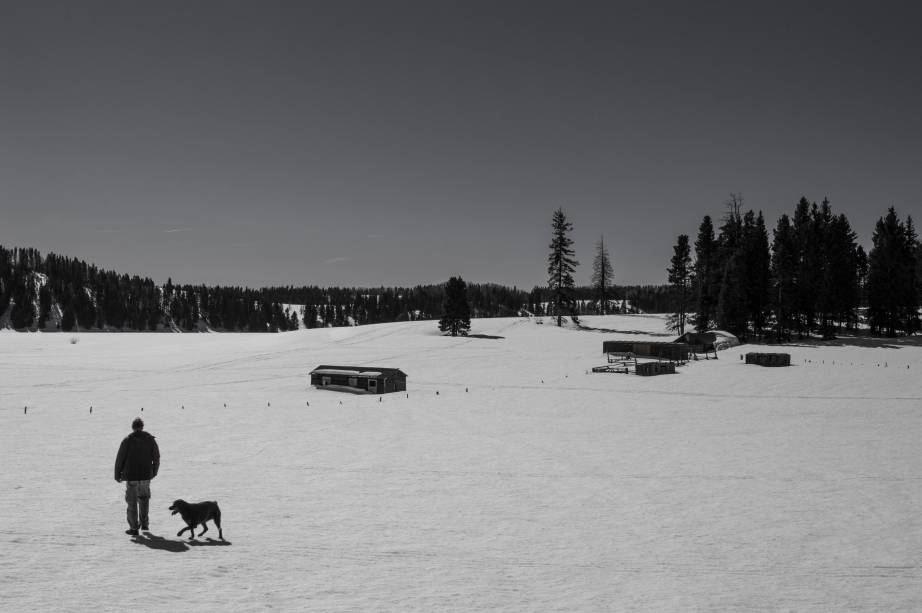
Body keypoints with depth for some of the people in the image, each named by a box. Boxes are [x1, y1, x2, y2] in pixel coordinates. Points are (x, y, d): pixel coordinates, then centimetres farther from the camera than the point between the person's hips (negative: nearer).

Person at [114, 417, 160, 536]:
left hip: (131, 476, -2)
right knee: (144, 498, 22)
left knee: (132, 502, 5)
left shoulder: (127, 440, -6)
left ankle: (134, 528, 4)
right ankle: (144, 523, 23)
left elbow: (120, 459, -6)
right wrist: (154, 472, 19)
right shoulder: (150, 439, 0)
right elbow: (156, 457, 5)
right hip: (146, 475, 2)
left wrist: (117, 475, 5)